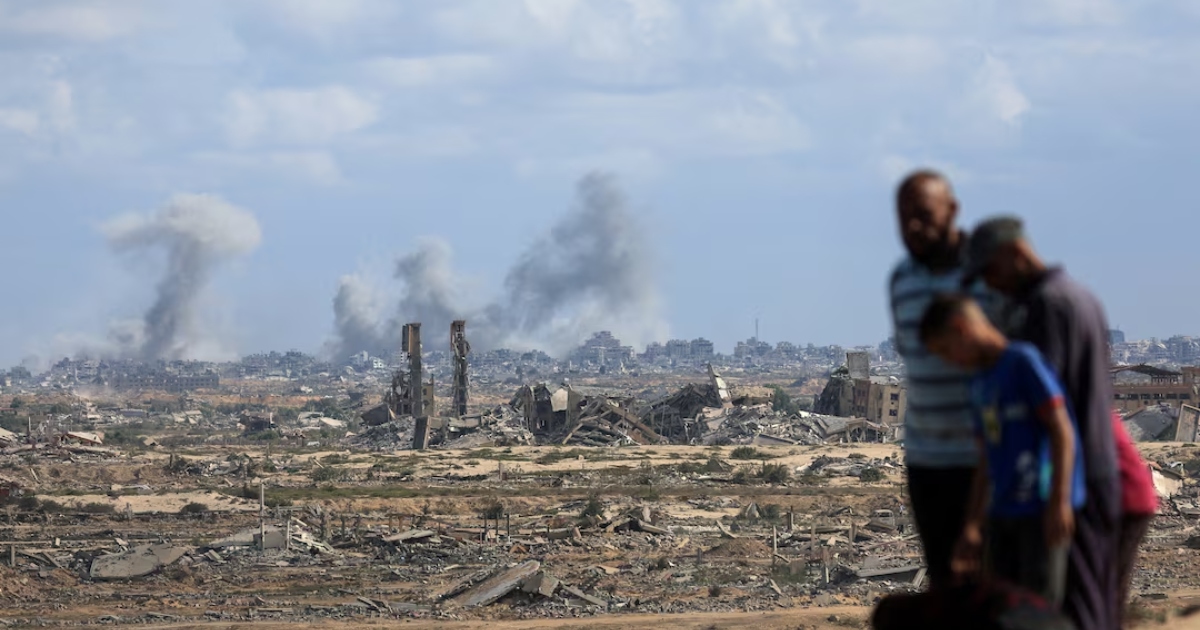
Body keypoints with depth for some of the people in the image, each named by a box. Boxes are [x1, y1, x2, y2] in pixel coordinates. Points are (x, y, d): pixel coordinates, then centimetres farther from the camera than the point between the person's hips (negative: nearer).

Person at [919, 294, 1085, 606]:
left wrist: (1059, 501, -18)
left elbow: (1061, 428, -13)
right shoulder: (980, 383, 16)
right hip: (1003, 512, 8)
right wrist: (971, 528, 15)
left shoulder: (1024, 361, -9)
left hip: (1041, 509, -8)